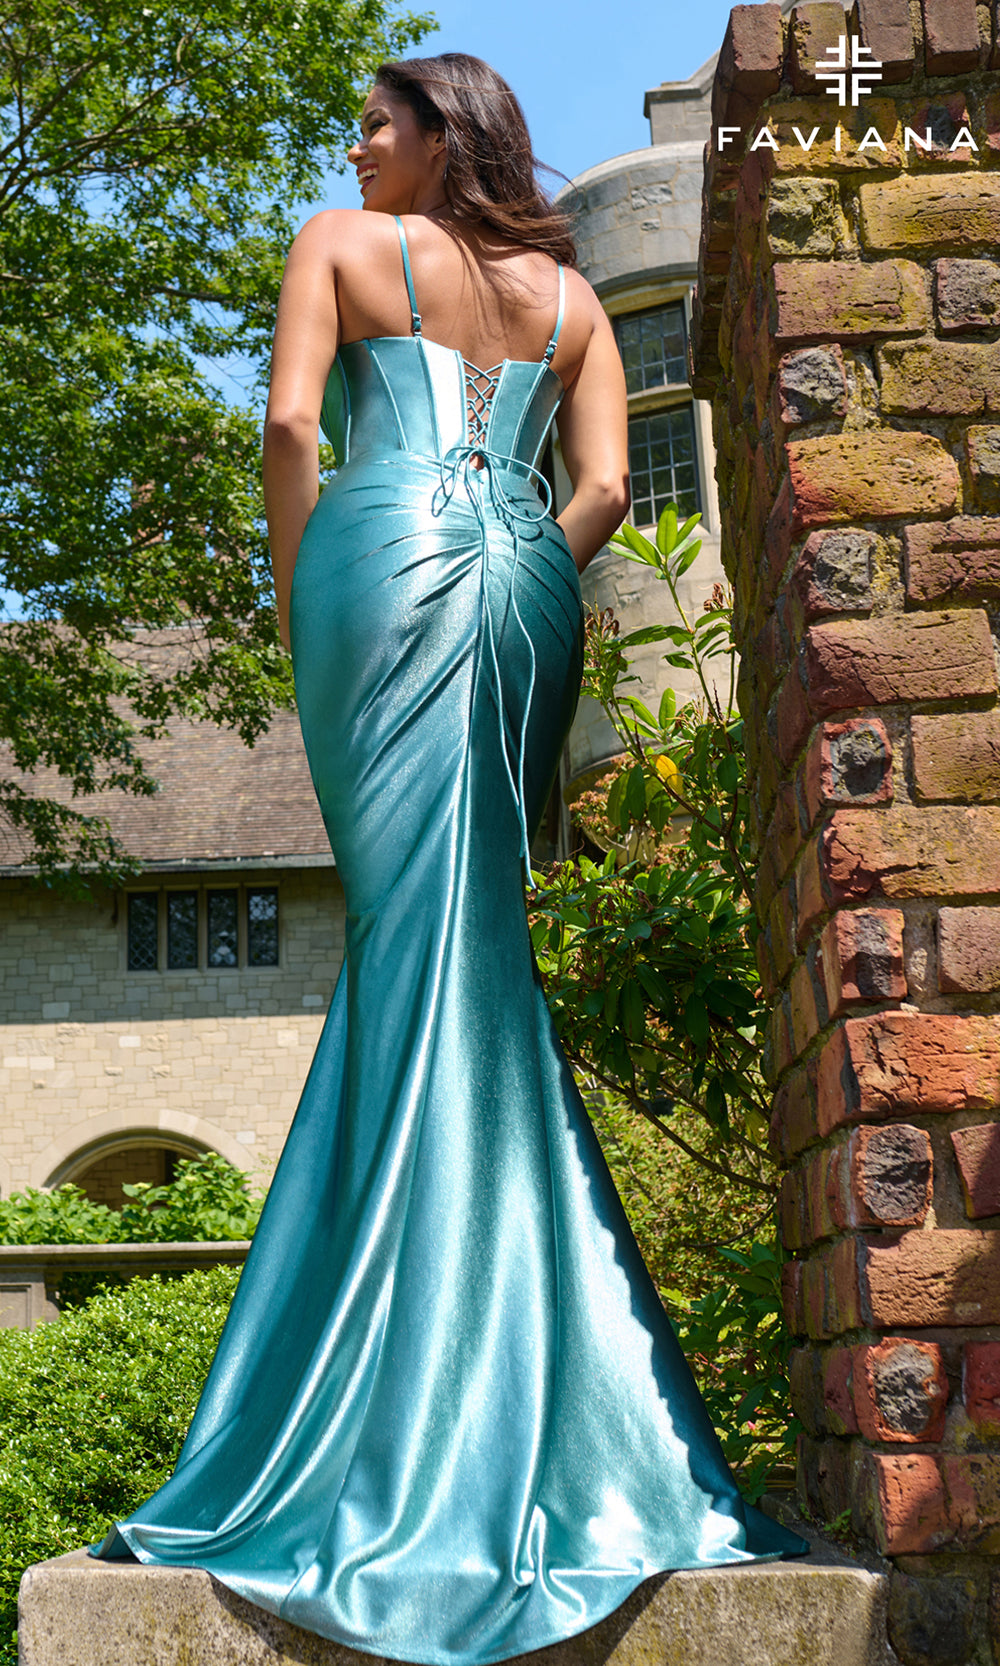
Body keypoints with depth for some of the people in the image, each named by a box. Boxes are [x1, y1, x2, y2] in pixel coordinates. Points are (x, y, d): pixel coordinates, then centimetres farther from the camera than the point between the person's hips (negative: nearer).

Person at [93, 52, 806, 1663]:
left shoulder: (340, 245, 15)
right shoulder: (571, 291, 24)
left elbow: (290, 426, 0)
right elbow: (603, 489, 11)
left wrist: (297, 608, 6)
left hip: (385, 555, -3)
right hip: (526, 584, 4)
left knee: (411, 939, -10)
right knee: (473, 946, 2)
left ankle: (410, 1434, -9)